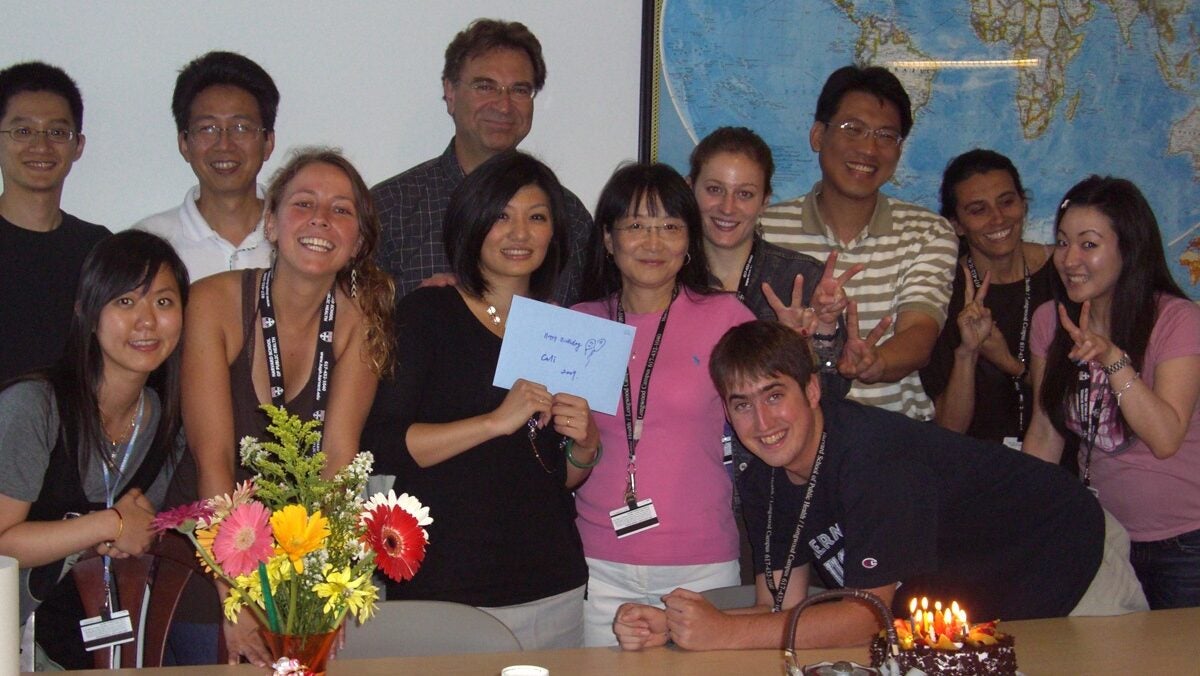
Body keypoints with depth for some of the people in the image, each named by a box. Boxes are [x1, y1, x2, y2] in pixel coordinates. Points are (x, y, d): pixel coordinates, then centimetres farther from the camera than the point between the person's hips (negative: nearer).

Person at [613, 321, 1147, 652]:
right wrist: (672, 627, -25)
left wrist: (724, 633, -37)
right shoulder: (762, 483, -9)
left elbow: (869, 615, -33)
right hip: (972, 607, 7)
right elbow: (781, 609, -9)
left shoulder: (876, 453, -34)